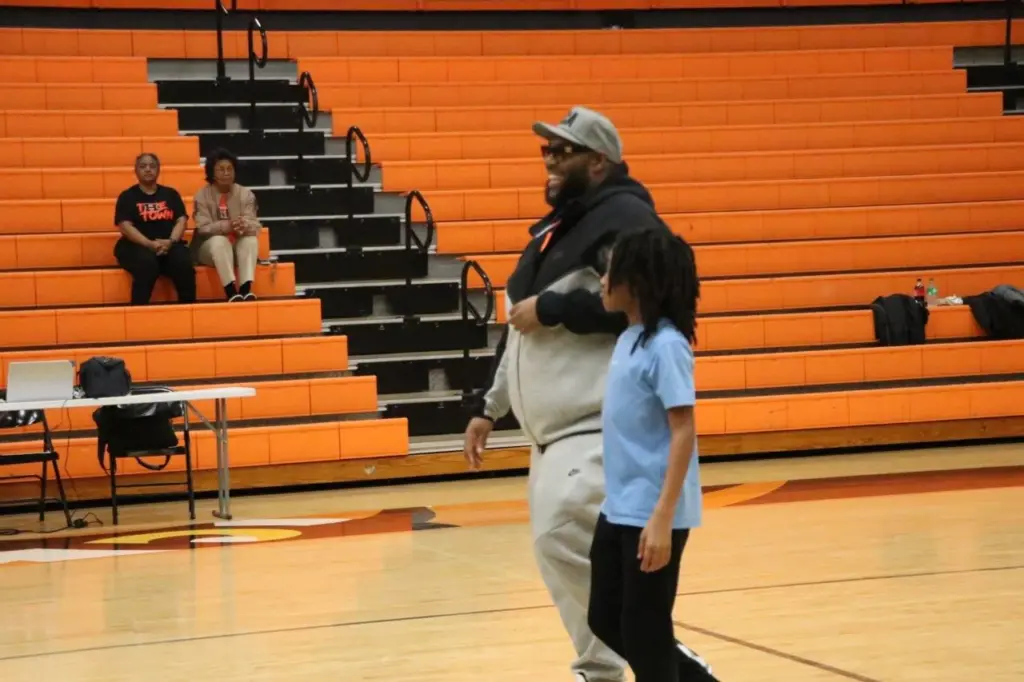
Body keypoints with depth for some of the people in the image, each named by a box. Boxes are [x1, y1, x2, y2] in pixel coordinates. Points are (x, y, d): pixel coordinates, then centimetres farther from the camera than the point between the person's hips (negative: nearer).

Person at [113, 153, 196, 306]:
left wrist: (170, 241, -14)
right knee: (147, 263, -38)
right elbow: (125, 227, -3)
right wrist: (150, 244, -19)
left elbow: (181, 220, 7)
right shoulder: (127, 197, 9)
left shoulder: (171, 194, 18)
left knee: (183, 262, -32)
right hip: (137, 246, -2)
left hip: (169, 245, 2)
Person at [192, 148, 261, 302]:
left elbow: (255, 226, -8)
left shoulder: (245, 194, 0)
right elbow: (203, 228, -15)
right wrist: (227, 226, -35)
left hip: (239, 247, 2)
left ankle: (246, 289, -45)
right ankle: (231, 291, -47)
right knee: (218, 240, -36)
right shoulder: (202, 196, -5)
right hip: (209, 248, -2)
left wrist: (244, 225, -35)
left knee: (251, 239, -30)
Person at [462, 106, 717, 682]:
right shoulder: (553, 229, 20)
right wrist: (489, 408, 27)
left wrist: (551, 309, -18)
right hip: (555, 432, 10)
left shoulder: (625, 217, -9)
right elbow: (520, 331, 27)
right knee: (564, 553, 8)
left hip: (603, 427, -10)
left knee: (563, 540, -23)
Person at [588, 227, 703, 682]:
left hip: (651, 515, -9)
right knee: (606, 621, 15)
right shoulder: (629, 338, 8)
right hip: (617, 510, 9)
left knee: (644, 631, 0)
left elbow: (683, 432, -19)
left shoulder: (666, 345, -16)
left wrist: (662, 517, -24)